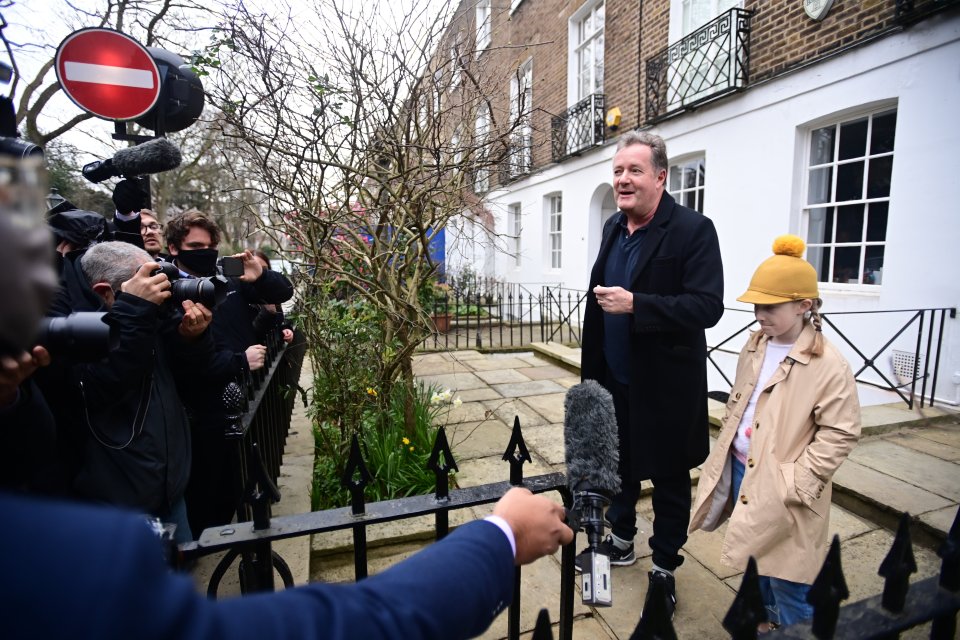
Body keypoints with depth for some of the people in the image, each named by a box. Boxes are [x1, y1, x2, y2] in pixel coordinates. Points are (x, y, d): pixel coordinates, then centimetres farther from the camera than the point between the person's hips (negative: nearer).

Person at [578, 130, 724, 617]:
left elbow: (708, 306, -20)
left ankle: (665, 569, 34)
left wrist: (635, 305, -29)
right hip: (614, 381, 6)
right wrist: (591, 367, 12)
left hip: (664, 386, -6)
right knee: (618, 465, 21)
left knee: (668, 478, 13)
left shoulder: (693, 230, -13)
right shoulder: (613, 227, 7)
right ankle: (621, 540, 45)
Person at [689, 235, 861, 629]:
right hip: (741, 470, 7)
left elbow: (840, 433, -15)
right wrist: (724, 457, 9)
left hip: (782, 489, -6)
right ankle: (765, 612, 46)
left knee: (786, 567, 10)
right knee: (754, 552, 24)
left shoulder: (829, 366, -18)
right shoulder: (753, 348, 2)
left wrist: (798, 482, -18)